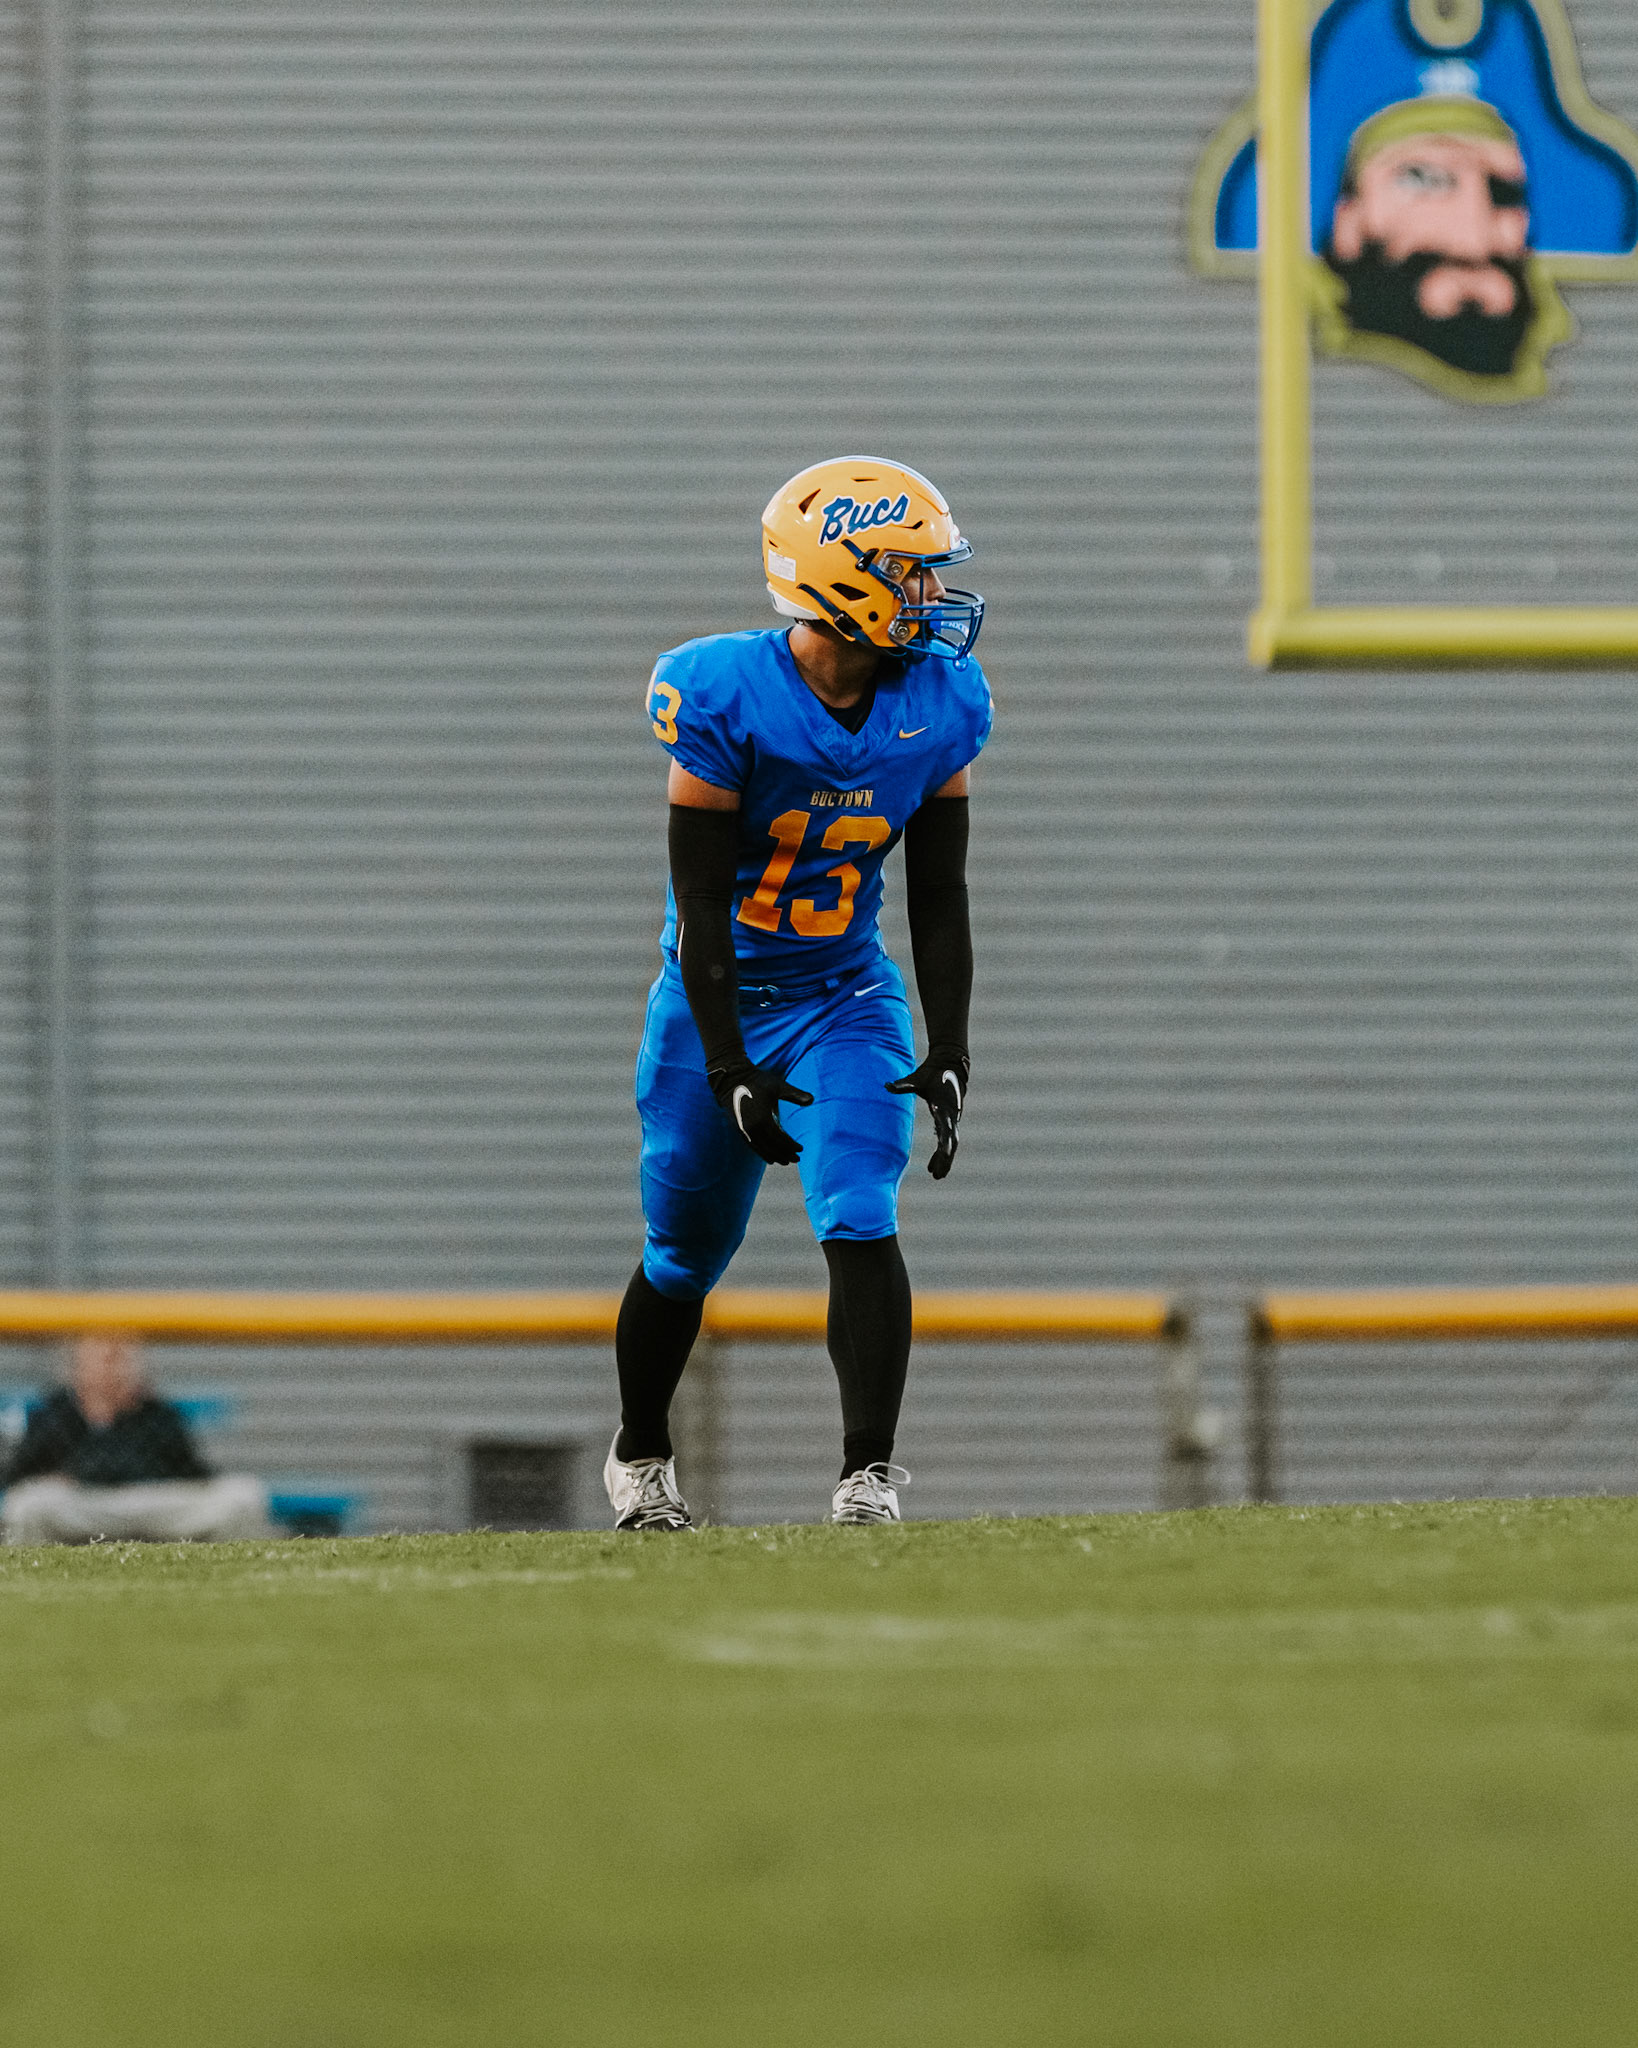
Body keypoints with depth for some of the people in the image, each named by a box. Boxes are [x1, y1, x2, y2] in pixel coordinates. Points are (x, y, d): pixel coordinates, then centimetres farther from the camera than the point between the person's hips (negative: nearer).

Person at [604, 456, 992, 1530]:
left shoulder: (939, 706, -8)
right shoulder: (725, 697, -22)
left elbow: (939, 900, 2)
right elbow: (700, 903, -18)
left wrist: (951, 1051, -4)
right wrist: (729, 1067, -22)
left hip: (848, 1005, 2)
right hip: (718, 1001, -2)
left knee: (860, 1220, -18)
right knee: (684, 1259, 10)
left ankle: (871, 1473, -18)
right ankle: (641, 1453, 35)